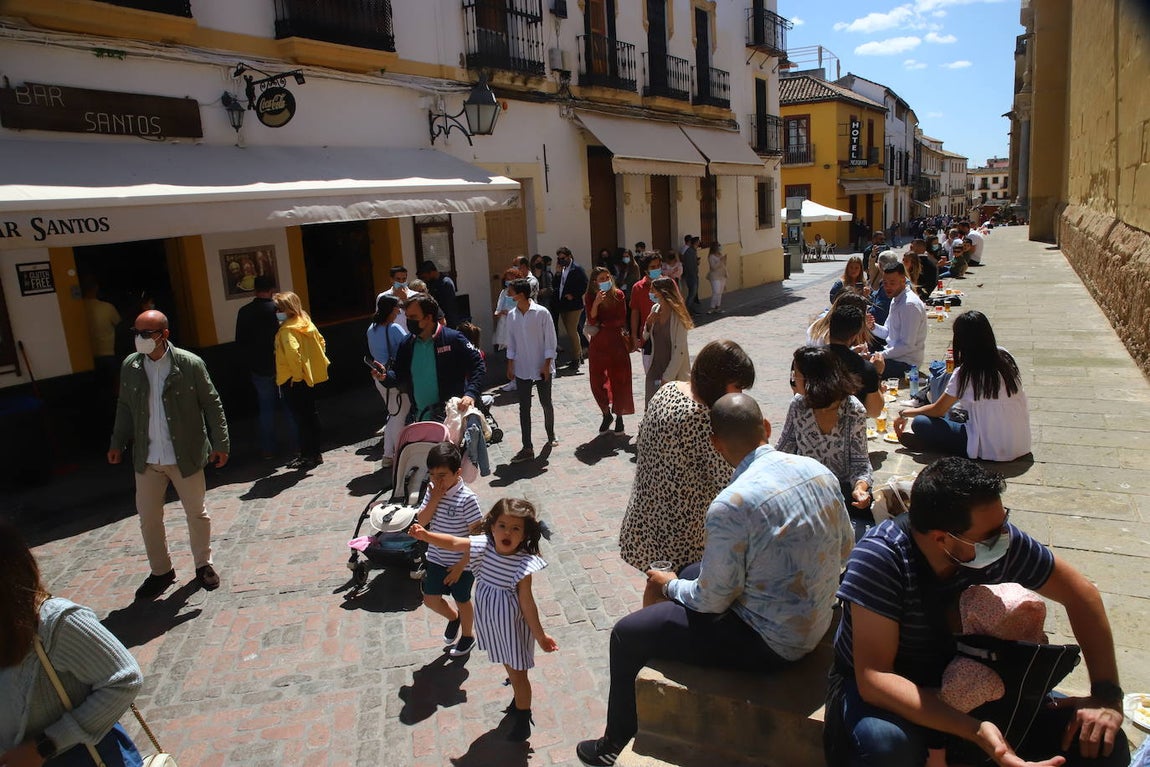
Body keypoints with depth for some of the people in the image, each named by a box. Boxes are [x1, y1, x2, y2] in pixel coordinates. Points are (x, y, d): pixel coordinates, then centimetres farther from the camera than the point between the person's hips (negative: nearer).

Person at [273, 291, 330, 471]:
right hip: (309, 377, 9)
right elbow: (321, 342, 16)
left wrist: (297, 374, -22)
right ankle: (314, 452, 25)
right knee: (310, 414, 16)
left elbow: (292, 351, -32)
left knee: (302, 418, -1)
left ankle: (310, 455, 5)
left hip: (293, 381, -9)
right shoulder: (306, 323, 8)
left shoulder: (287, 330, -18)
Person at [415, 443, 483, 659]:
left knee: (462, 601, 15)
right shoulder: (432, 490, -6)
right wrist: (434, 499, -23)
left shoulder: (467, 498, -25)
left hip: (461, 563, -5)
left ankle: (467, 635, 42)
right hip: (436, 559, 5)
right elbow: (421, 521, -8)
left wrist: (461, 565, -18)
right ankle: (453, 618, 44)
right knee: (430, 599, 13)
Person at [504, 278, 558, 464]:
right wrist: (510, 365, 6)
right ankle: (527, 448, 6)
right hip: (522, 369, 3)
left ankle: (550, 435, 36)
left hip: (542, 368, -3)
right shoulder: (512, 315, 1)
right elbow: (511, 343, 9)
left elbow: (550, 341, -8)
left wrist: (547, 365, -11)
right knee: (524, 408, 2)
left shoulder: (541, 313, -11)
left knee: (546, 403, 11)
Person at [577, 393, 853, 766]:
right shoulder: (819, 470, -6)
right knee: (691, 573, 27)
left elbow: (713, 600, -18)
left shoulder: (731, 505, -29)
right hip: (818, 622, 8)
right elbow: (844, 549, 8)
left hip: (771, 643, -8)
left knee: (627, 635, 5)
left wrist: (668, 586, 3)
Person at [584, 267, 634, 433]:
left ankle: (619, 417, 16)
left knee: (619, 380, 2)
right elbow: (591, 321, -11)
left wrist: (603, 325, -8)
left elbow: (622, 320, -4)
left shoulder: (618, 295, -2)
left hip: (617, 341, -1)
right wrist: (596, 303, -23)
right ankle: (606, 414, 21)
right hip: (598, 343, 1)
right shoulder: (590, 297, -1)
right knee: (596, 381, 2)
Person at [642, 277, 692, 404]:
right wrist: (648, 323, -6)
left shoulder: (677, 316, -15)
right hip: (654, 369, 6)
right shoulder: (655, 310, 4)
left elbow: (679, 351, -16)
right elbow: (646, 338, 15)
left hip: (674, 372, -6)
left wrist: (667, 378, -17)